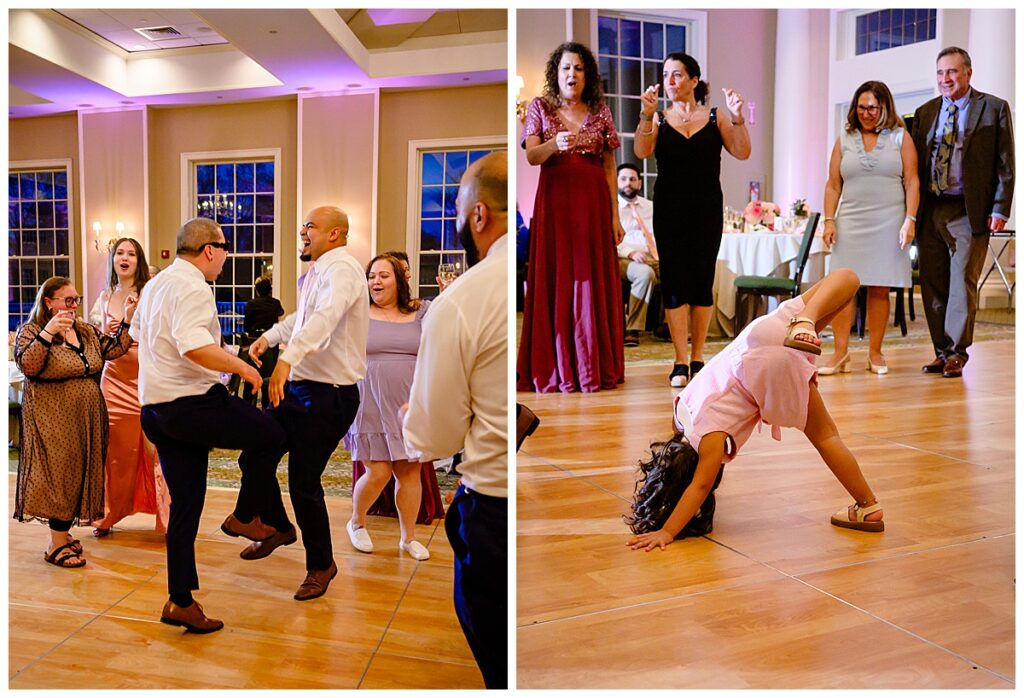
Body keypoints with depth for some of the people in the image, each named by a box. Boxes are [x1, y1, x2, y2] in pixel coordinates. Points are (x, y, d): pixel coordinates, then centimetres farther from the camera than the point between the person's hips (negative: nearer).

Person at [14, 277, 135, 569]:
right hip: (53, 419, -6)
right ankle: (56, 545, 4)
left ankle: (62, 533, 23)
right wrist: (48, 332, -27)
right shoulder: (30, 331, -5)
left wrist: (128, 318, -3)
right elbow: (27, 365, -19)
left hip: (87, 418, 7)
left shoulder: (87, 331, 12)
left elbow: (114, 349, 4)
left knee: (79, 474, 10)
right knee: (60, 473, -5)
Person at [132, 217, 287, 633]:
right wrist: (241, 367, -19)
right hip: (191, 404, -10)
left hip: (155, 407, 10)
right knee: (272, 435, 6)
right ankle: (244, 517, 16)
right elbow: (194, 346, -30)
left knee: (185, 506, 13)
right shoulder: (193, 288, -15)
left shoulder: (155, 285, 17)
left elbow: (137, 334, 30)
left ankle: (180, 602, 19)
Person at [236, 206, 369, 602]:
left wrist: (289, 357, -48)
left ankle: (321, 565, 21)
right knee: (256, 457, 12)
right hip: (299, 388, 9)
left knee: (303, 482, -1)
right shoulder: (317, 272, 16)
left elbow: (326, 316, -36)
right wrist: (269, 337, 23)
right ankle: (277, 528, 37)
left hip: (329, 395, -9)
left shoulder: (341, 269, -16)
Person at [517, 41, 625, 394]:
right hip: (554, 201, -1)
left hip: (593, 202, 1)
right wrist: (555, 144, -27)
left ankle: (595, 365, 9)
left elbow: (610, 167, 7)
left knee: (593, 281, 0)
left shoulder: (600, 111, 9)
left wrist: (615, 216, 2)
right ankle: (555, 367, 5)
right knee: (553, 281, -3)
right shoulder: (540, 107, 7)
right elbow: (531, 156, -5)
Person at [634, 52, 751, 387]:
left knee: (702, 281, 3)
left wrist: (737, 118, -16)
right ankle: (680, 362, 0)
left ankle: (697, 358, 13)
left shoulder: (715, 118, 7)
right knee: (674, 281, -4)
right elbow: (641, 152, -10)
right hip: (669, 211, 0)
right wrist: (647, 115, -22)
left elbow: (742, 153, -2)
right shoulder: (659, 119, 7)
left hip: (707, 211, 1)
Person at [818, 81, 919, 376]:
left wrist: (910, 219, -6)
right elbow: (833, 185, 10)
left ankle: (875, 353, 7)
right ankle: (840, 352, -3)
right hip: (850, 224, 1)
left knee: (880, 289, 0)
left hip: (888, 224, -1)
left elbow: (912, 182, 4)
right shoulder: (844, 139, 12)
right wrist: (829, 220, 1)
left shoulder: (900, 137, 9)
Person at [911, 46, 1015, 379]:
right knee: (933, 284, 5)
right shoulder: (925, 113, 14)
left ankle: (956, 354, 4)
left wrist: (1000, 209, -8)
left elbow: (1005, 164, 0)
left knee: (962, 280, -4)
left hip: (969, 211, -4)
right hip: (930, 210, 4)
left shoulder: (994, 108, 3)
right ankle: (941, 351, 14)